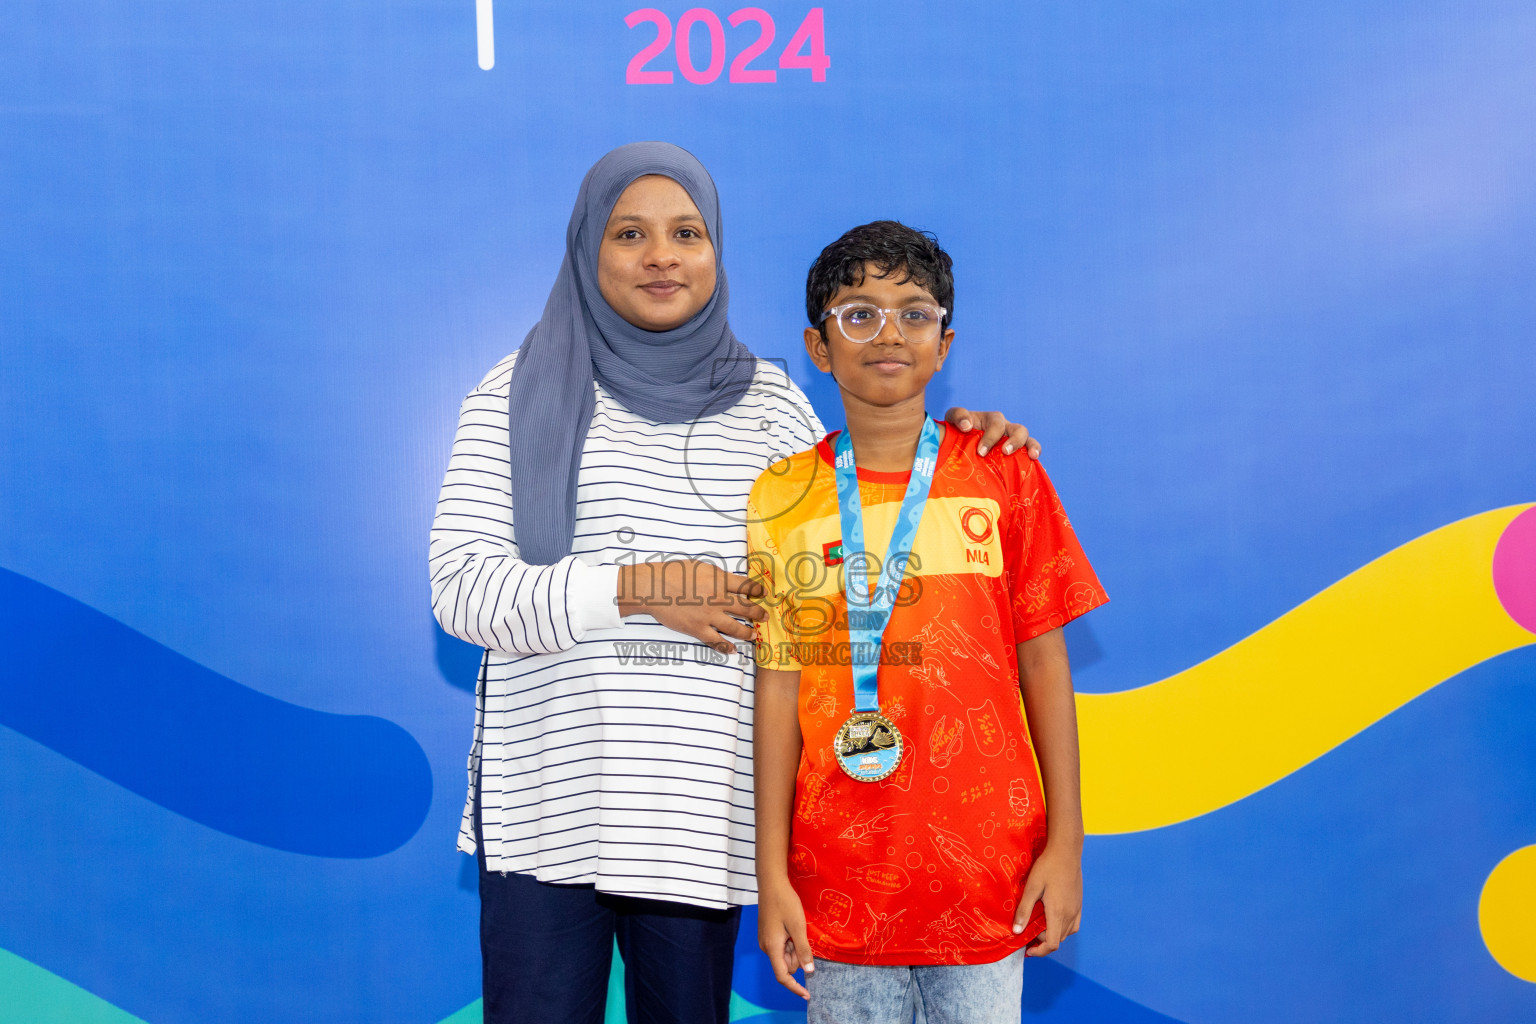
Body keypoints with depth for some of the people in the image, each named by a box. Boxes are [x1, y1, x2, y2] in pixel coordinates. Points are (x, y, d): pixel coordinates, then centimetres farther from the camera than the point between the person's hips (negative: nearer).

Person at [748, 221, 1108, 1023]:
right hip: (839, 880, 0)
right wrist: (771, 874, 0)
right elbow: (778, 690, 1)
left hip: (987, 872, 0)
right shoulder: (780, 499, 1)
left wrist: (1065, 844, -1)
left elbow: (1043, 666, 2)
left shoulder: (1004, 478, 1)